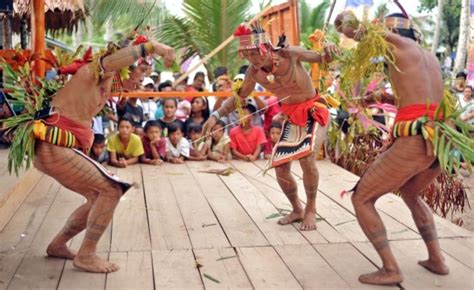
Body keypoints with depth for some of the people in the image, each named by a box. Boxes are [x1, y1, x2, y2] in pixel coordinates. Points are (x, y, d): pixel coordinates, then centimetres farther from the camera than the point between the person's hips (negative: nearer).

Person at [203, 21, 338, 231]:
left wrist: (328, 51, -36)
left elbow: (321, 59, -11)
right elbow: (239, 97, 4)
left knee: (306, 157, -26)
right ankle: (297, 210, 25)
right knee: (280, 168, 0)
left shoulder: (289, 54, -23)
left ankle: (311, 210, -3)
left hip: (313, 111, -5)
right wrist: (216, 116, -8)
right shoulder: (253, 72, -11)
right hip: (291, 116, 5)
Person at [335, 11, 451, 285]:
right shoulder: (431, 57, 25)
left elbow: (352, 32, 15)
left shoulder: (399, 42, 6)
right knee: (410, 194, 33)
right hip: (440, 140, 8)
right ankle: (437, 259, 27)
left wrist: (346, 22, 35)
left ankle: (391, 270, 0)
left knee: (361, 199, 5)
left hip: (414, 140, -8)